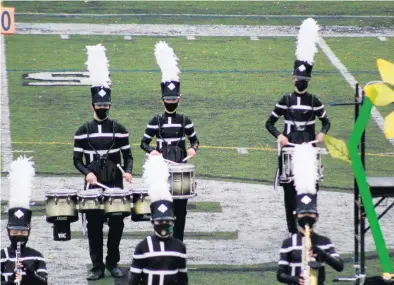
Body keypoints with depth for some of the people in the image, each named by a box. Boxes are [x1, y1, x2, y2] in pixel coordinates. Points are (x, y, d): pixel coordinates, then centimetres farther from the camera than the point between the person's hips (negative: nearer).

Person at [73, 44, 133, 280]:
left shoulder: (120, 130, 2)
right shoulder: (83, 131, 1)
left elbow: (128, 156, 6)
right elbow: (77, 159, 2)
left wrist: (128, 171, -14)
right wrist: (87, 172, -16)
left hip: (115, 185, 1)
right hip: (93, 186, -1)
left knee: (117, 224, 3)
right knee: (94, 226, 1)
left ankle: (113, 263, 16)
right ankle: (98, 267, 7)